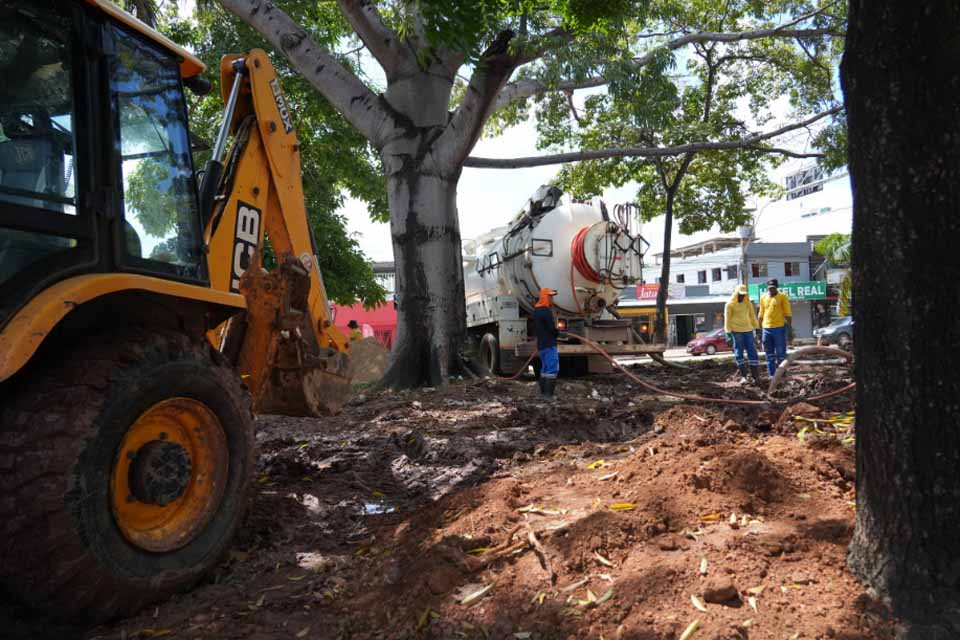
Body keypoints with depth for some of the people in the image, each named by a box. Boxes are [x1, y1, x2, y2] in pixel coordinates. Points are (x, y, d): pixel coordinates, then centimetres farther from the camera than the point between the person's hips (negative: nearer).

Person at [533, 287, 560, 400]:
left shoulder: (536, 310, 15)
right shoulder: (546, 311, -16)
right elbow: (552, 328, -18)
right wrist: (558, 332, 2)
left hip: (541, 344, 10)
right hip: (549, 344, -10)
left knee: (545, 367, 16)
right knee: (553, 368, -10)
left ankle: (543, 392, 19)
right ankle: (548, 394, -14)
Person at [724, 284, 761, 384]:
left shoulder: (748, 304, 11)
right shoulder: (730, 305, -1)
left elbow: (752, 317, 16)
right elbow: (727, 320, -3)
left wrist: (757, 329, 11)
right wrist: (728, 334, -10)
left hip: (748, 331, 3)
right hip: (736, 332, -3)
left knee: (752, 353, -1)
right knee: (739, 354, -1)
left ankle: (756, 376, 2)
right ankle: (743, 376, 5)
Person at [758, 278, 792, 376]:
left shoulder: (782, 296, -1)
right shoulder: (763, 297, 11)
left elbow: (788, 314, -3)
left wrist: (789, 327, -10)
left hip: (779, 328, -4)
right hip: (766, 329, 4)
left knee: (781, 353, 0)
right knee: (769, 354, 8)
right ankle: (772, 375, 15)